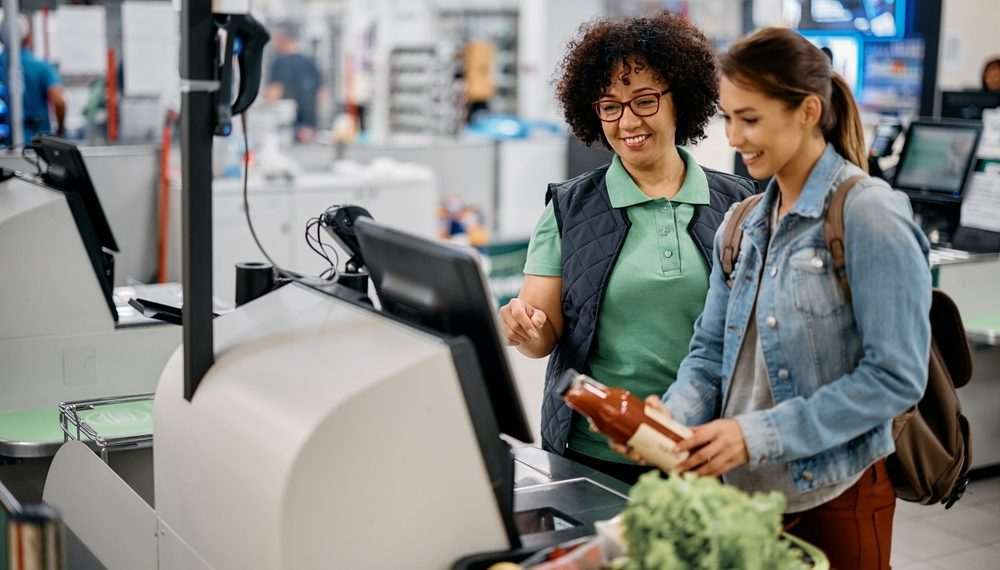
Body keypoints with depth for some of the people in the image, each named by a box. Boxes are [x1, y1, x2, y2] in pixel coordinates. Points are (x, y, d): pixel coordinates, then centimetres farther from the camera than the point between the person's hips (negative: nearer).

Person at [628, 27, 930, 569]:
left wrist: (757, 434, -21)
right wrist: (673, 416, -12)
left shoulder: (870, 217, -13)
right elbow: (710, 351, 9)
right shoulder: (743, 225, 7)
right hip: (740, 490, 6)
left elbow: (896, 377, -17)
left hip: (834, 500, -6)